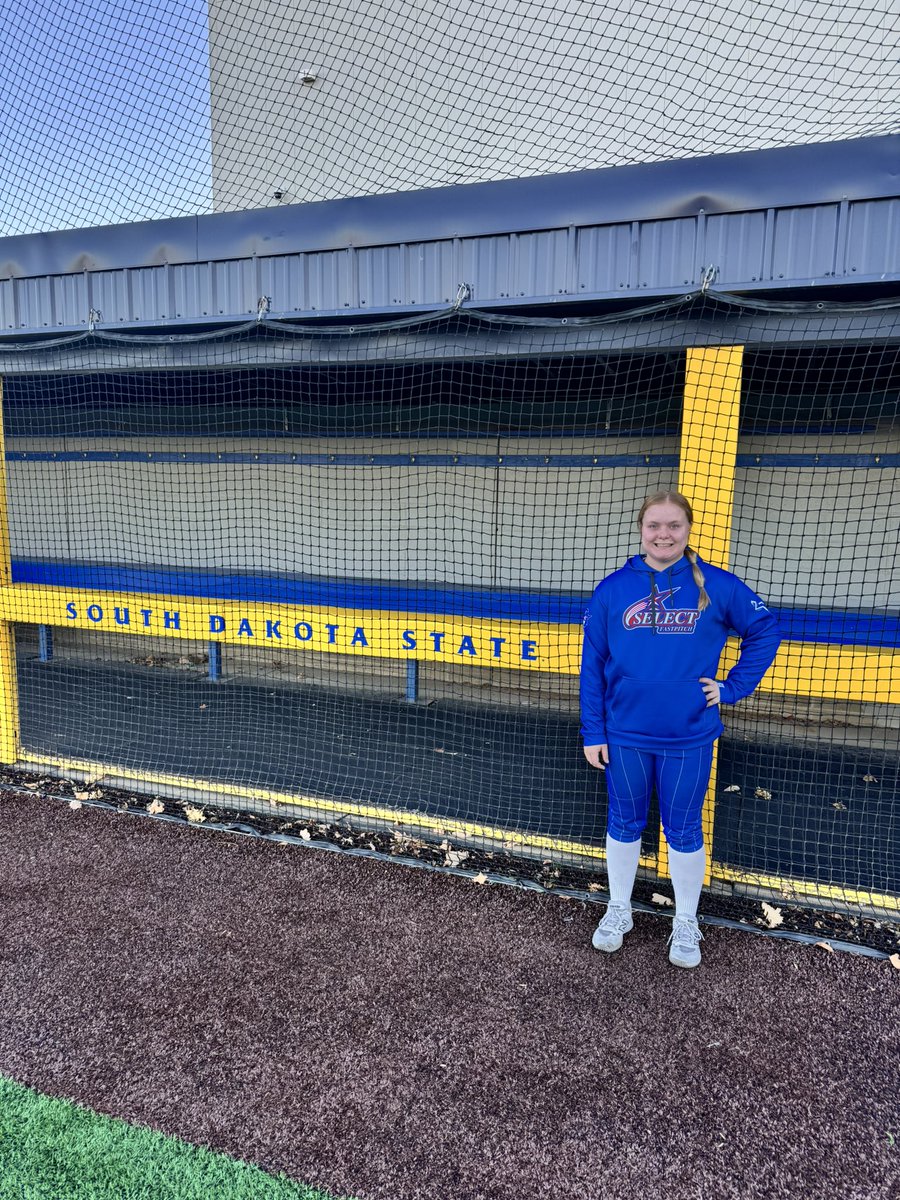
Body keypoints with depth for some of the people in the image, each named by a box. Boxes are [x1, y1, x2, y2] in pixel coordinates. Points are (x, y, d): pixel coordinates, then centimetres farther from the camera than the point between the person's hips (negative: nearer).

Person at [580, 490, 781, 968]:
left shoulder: (717, 585, -6)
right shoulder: (613, 588, -4)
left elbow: (765, 631, 6)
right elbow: (593, 664, -1)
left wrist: (733, 687, -1)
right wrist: (593, 732, -2)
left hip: (689, 737, -1)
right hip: (624, 735, 1)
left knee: (684, 831, 14)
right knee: (623, 824, 17)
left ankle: (686, 922, 35)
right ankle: (618, 910, 38)